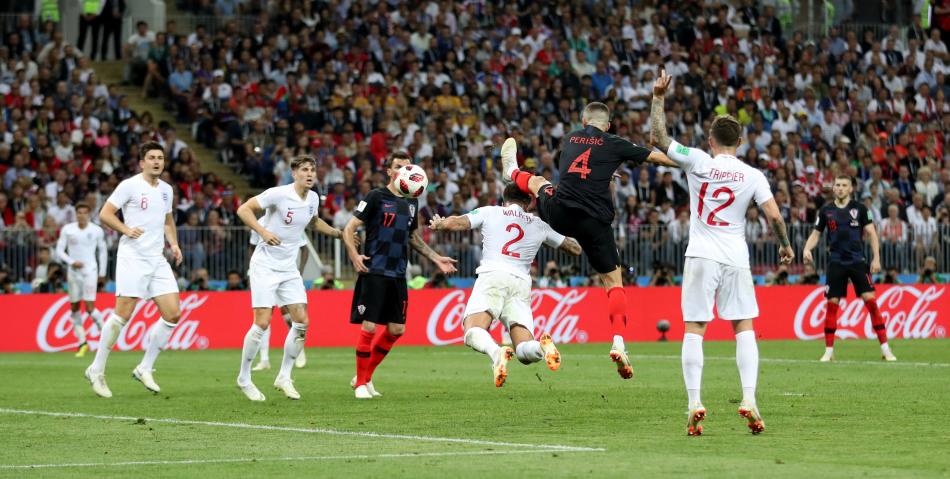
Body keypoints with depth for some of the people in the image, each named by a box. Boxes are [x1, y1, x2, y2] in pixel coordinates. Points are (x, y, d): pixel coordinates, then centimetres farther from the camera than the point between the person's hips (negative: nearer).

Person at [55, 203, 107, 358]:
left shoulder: (97, 231, -1)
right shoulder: (67, 230, 0)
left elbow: (102, 251, 11)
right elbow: (59, 251, 1)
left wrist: (102, 273, 13)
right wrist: (71, 262, -16)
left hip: (90, 271, -3)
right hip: (73, 272, 3)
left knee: (90, 308, -13)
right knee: (74, 307, 5)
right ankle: (82, 342, 15)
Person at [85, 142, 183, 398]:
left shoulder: (166, 189, 15)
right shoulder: (130, 185, -5)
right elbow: (105, 214, -6)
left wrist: (174, 243, 12)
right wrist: (127, 230, -20)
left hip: (158, 260, 7)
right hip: (132, 258, -7)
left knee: (173, 314, -3)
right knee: (123, 314, -11)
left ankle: (145, 369, 9)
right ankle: (96, 370, 2)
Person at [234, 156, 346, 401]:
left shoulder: (313, 198, 5)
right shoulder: (278, 194, -16)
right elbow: (244, 210, -17)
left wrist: (339, 233, 18)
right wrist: (263, 231, -31)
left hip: (289, 269, 7)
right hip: (265, 266, -6)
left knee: (301, 322, -3)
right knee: (262, 323, -10)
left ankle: (284, 377, 10)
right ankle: (244, 379, 4)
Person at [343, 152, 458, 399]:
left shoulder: (411, 202, 13)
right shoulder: (376, 197, -5)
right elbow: (349, 229, -7)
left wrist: (436, 258, 20)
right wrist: (354, 255, -23)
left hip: (398, 275, 7)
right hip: (374, 273, -7)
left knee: (396, 329, 6)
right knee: (369, 327, -8)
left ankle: (365, 376, 20)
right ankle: (360, 383, 4)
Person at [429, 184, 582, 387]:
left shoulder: (489, 212, 17)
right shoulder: (539, 224, 25)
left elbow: (454, 223, 7)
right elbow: (576, 249, 33)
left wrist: (437, 224, 29)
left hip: (492, 275, -3)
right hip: (521, 283, 3)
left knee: (473, 332, -16)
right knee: (524, 350, -2)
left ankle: (495, 352, -50)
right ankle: (542, 345, -38)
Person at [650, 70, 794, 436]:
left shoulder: (698, 162, -2)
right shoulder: (753, 176, 1)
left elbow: (659, 138, 1)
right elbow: (774, 217, -5)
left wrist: (658, 97, 8)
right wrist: (786, 246, 12)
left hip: (700, 256, -1)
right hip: (736, 259, 1)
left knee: (693, 330, 0)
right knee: (744, 328, 7)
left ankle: (694, 403, -10)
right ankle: (749, 400, -5)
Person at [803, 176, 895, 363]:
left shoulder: (859, 209, 2)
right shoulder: (826, 211, 6)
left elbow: (871, 233, 2)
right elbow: (815, 234, 12)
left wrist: (876, 258, -6)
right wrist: (807, 249, -7)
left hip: (858, 261, -1)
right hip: (836, 262, 1)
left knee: (871, 301, -9)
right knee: (831, 305, -2)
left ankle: (885, 349, -5)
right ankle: (829, 351, 9)